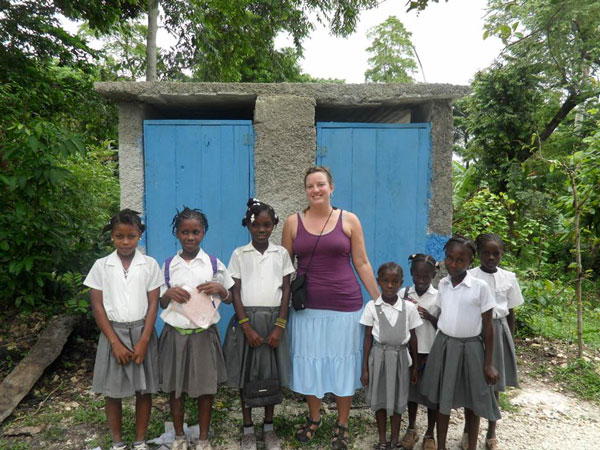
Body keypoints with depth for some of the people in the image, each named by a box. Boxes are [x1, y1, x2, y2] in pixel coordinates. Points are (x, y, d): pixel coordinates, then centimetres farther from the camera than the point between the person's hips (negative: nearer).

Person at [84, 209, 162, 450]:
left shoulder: (150, 265, -3)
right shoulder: (101, 266, -2)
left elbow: (153, 304, -3)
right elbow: (97, 306, -3)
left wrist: (143, 341, -11)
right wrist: (115, 342, -9)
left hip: (142, 331, 0)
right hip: (113, 332, 0)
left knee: (144, 390, 8)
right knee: (113, 392, 9)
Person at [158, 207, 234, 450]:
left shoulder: (214, 264, -1)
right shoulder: (168, 265, 3)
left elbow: (229, 299, 6)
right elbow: (161, 303, 9)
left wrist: (220, 289, -15)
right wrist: (169, 294, -13)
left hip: (204, 334, -1)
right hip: (175, 333, 1)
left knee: (206, 388, 8)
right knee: (175, 388, 11)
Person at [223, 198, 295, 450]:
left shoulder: (281, 253, 3)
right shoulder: (239, 254, 0)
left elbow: (286, 291, 2)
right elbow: (235, 292, -3)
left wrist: (279, 326, -6)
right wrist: (247, 326, -10)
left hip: (273, 319, 1)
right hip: (247, 319, -1)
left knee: (272, 374, 8)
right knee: (245, 375, 6)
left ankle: (269, 427, 25)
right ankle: (248, 429, 22)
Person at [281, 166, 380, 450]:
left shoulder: (349, 220, 0)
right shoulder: (293, 222, 2)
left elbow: (361, 263, 2)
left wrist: (379, 299, 1)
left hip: (345, 305, -1)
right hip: (307, 306, 1)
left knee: (342, 362, 10)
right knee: (309, 362, 12)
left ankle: (342, 425, 30)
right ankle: (314, 418, 36)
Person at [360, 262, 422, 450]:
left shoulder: (409, 307, -5)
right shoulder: (372, 306, -7)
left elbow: (413, 337, 4)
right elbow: (368, 338, -3)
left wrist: (415, 366, 8)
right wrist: (365, 368, -2)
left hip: (400, 356, 0)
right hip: (379, 355, 0)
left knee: (397, 400, 11)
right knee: (379, 399, 11)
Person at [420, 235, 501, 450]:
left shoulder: (480, 287, -13)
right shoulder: (442, 284, 1)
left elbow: (488, 326, -8)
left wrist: (488, 364, -6)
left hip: (470, 348, -4)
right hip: (443, 345, 4)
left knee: (471, 401, 12)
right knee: (442, 399, 14)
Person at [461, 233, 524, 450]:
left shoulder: (508, 278, 0)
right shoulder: (469, 277, -8)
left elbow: (511, 313, 8)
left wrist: (511, 341, 9)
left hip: (498, 331, 2)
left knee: (494, 384, 13)